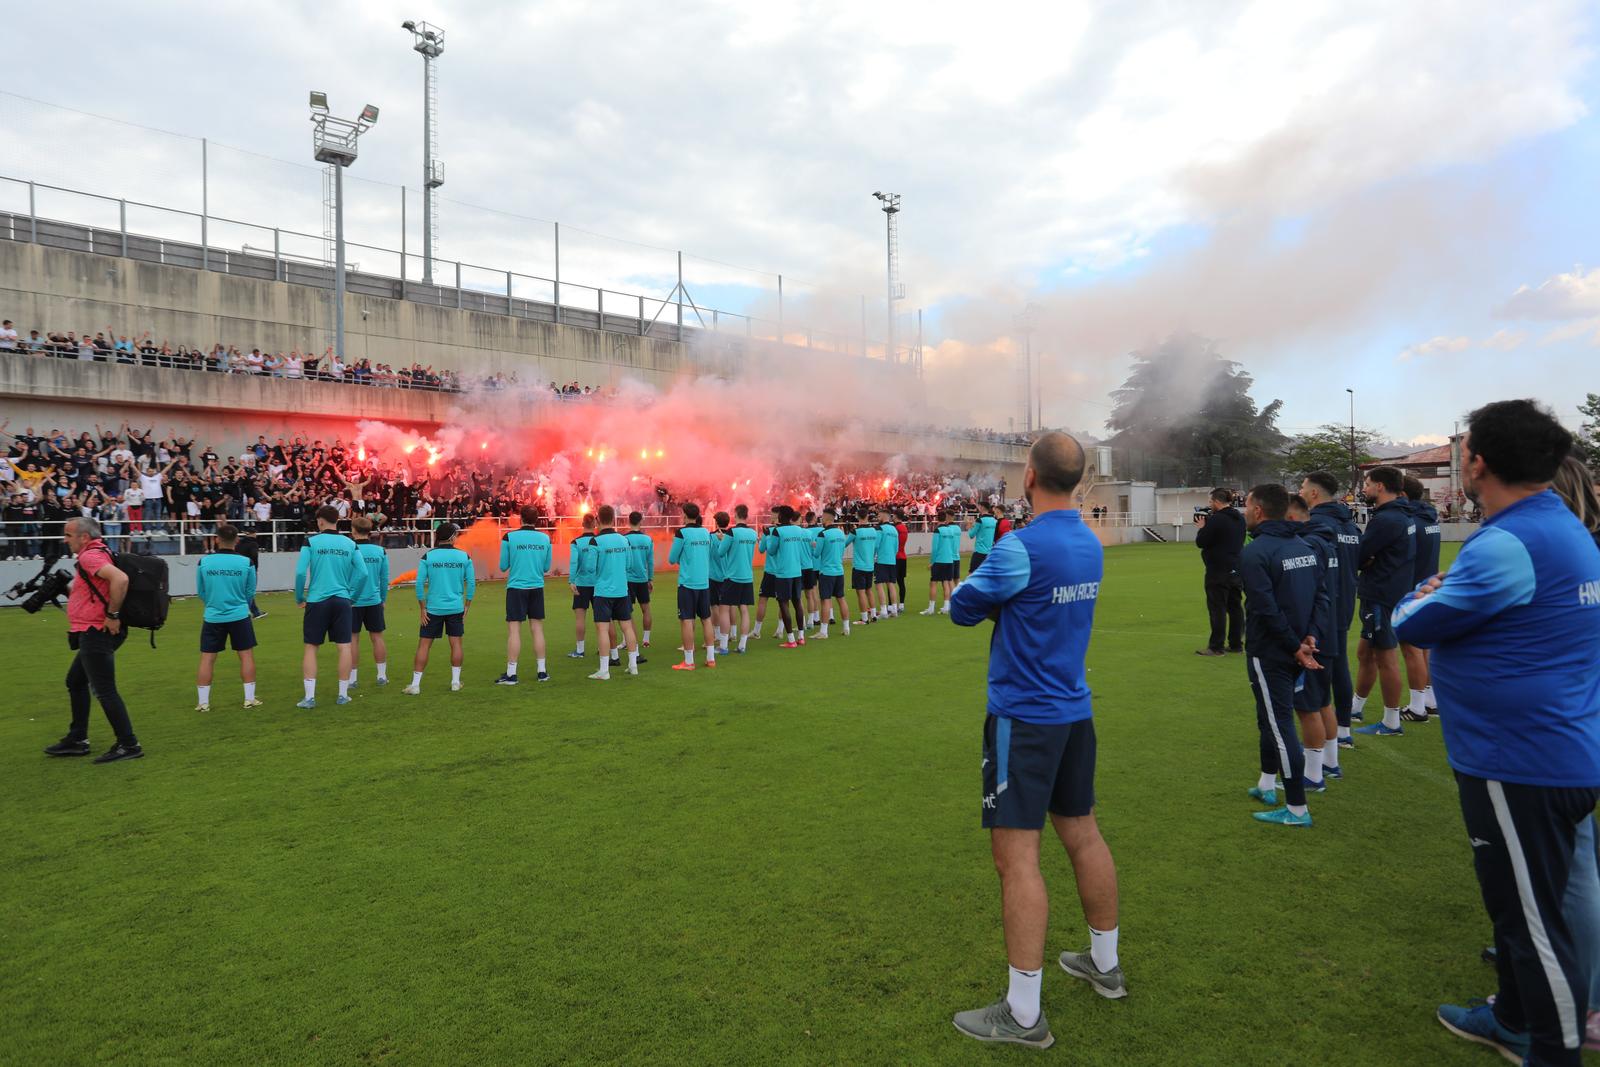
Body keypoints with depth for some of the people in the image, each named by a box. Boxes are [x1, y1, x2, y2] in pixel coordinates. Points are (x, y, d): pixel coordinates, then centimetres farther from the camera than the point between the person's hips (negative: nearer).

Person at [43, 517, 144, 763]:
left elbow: (120, 579, -35)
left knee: (104, 690, -7)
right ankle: (77, 740, 30)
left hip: (95, 634, -11)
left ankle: (129, 745, -3)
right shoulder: (97, 553, 14)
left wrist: (113, 615, -27)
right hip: (93, 634, 11)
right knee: (75, 682, 21)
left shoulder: (90, 556, -17)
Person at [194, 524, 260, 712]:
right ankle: (249, 698, 10)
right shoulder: (246, 562, -8)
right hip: (239, 616, -1)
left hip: (212, 617, 1)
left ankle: (202, 702, 12)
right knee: (246, 654, 8)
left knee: (207, 658, 8)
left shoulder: (204, 562, -6)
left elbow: (200, 592, 7)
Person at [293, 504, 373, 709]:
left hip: (317, 601, -2)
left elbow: (300, 572, -10)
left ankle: (309, 697, 3)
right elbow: (363, 573, 1)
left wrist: (299, 598, 3)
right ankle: (343, 694, 11)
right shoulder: (349, 544, 5)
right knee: (344, 646, 6)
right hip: (342, 600, 2)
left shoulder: (311, 542, -3)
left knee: (311, 648, 6)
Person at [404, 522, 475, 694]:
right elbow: (471, 583, 0)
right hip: (456, 608, 1)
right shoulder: (464, 556, -1)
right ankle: (455, 682, 13)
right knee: (456, 643, 9)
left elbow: (419, 583, -6)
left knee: (424, 645, 4)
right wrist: (467, 607, 9)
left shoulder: (427, 556, -4)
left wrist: (423, 608, 1)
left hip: (433, 608, -1)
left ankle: (415, 685, 5)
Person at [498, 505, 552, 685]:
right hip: (537, 587, 3)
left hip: (516, 587, -3)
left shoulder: (509, 537, -8)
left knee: (514, 630, -1)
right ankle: (541, 671, 14)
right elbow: (546, 567, 7)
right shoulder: (545, 538, 0)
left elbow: (503, 566, -2)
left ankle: (511, 674, 0)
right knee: (537, 629, 9)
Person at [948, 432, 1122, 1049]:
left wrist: (988, 597, 8)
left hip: (1024, 718, -8)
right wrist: (1005, 598, 5)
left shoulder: (1021, 548, -20)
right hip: (1075, 713, 9)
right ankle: (1105, 964, 38)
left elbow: (962, 609, -9)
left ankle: (1024, 1015, 5)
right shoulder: (1090, 543, 6)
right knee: (1082, 834, 20)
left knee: (1016, 855, -3)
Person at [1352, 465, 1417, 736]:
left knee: (1386, 658, 0)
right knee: (1365, 653, 19)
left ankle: (1391, 724, 9)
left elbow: (1359, 555, -18)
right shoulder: (1402, 515, 12)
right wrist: (1368, 561, -12)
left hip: (1382, 598, -10)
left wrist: (1363, 562, 2)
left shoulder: (1386, 519, -21)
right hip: (1390, 592, 10)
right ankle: (1355, 708, 32)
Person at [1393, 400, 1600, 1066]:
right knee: (1519, 903, 24)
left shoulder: (1507, 545, -24)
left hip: (1522, 767, -10)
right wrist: (1447, 595, 3)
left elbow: (1412, 625, -16)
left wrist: (1425, 594, 4)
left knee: (1533, 918, 4)